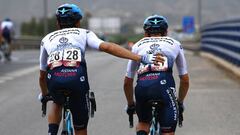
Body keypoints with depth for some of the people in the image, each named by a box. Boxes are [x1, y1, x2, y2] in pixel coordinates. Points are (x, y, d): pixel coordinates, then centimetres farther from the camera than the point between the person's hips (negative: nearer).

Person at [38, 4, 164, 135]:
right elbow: (107, 47, 5)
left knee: (57, 103, 38)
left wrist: (44, 95, 56)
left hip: (54, 80, 2)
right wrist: (141, 58, 0)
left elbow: (42, 75, 37)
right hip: (77, 78, -2)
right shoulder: (83, 33, 23)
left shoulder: (47, 39, 30)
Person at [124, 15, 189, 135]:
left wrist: (130, 104, 46)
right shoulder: (174, 44, 28)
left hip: (142, 86, 2)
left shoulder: (138, 45, 29)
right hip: (164, 84, -2)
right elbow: (185, 80, 32)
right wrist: (180, 102, 46)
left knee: (143, 123, 28)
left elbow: (127, 82, 31)